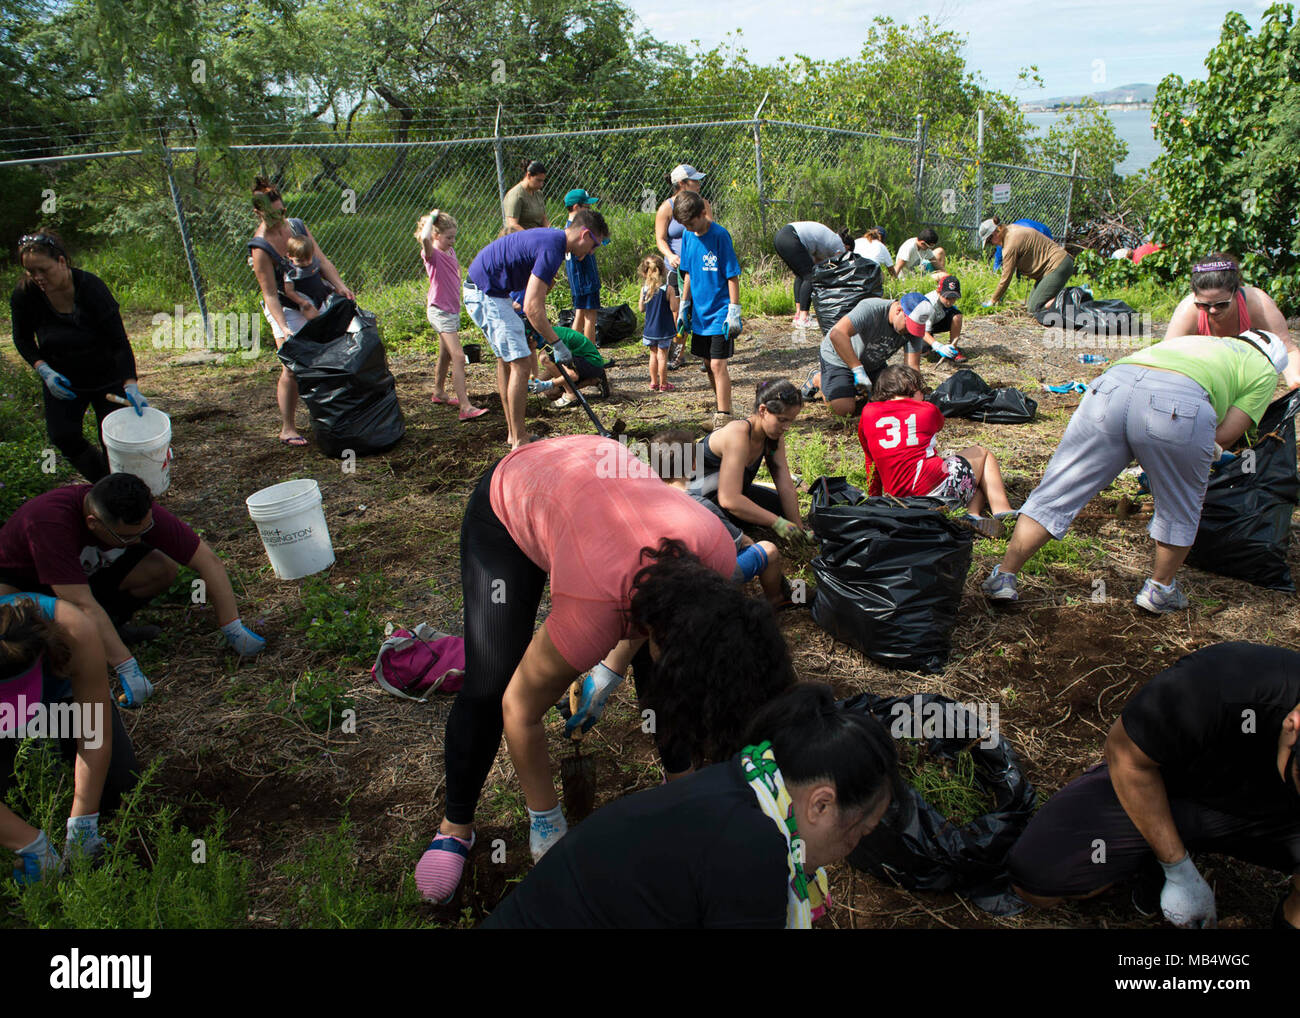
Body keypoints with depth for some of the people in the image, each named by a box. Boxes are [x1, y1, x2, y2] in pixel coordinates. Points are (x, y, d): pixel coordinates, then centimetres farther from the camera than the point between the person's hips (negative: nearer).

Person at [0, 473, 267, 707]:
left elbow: (207, 560, -23)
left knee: (162, 570, -24)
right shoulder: (50, 521, -41)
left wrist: (233, 629, -27)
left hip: (89, 570, 4)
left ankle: (109, 626, 0)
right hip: (22, 580, -3)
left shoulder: (141, 514, -27)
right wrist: (128, 670, -43)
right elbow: (82, 604, -43)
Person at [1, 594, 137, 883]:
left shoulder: (76, 633, -44)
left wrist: (82, 828, -28)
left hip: (64, 688, 0)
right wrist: (34, 849, -37)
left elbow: (95, 737, -32)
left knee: (118, 787, -13)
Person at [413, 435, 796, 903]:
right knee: (488, 688, -14)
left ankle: (678, 780, 19)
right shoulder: (591, 616, -42)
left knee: (664, 673, -6)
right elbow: (519, 709, -24)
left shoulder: (718, 552, -30)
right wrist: (546, 818, -12)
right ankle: (456, 824, 11)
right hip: (507, 503, -4)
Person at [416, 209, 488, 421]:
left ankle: (439, 393, 39)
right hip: (439, 311, -9)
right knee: (458, 357, -17)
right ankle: (466, 407, -22)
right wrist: (432, 217, -22)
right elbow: (425, 238, -37)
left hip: (453, 309, 9)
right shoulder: (432, 254, -14)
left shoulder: (450, 251, 10)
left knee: (446, 355, 21)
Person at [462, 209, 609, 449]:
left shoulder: (552, 239, 10)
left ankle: (513, 433, 25)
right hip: (486, 293, -11)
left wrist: (542, 333, 17)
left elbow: (536, 296, 19)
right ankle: (519, 440, -3)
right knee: (520, 362, -9)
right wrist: (556, 343, -20)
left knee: (506, 359, 16)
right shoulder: (551, 249, -22)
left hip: (480, 290, 11)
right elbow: (531, 307, -27)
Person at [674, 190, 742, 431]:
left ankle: (724, 417, -3)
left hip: (720, 314, -7)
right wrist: (684, 307, 16)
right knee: (708, 365, 13)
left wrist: (734, 311, -15)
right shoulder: (688, 236, 5)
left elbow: (733, 276, -13)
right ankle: (722, 409, 26)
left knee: (718, 364, -9)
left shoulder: (719, 235, -14)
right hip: (700, 313, 7)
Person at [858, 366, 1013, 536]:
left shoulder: (868, 412, 14)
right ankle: (1002, 512, 8)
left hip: (899, 498, 4)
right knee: (982, 453, 28)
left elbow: (871, 460, 22)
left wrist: (874, 497, 32)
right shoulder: (928, 410, 9)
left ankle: (973, 516, -2)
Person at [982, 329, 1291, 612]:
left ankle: (1004, 576, 10)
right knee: (1179, 507, 22)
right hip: (1181, 403, -3)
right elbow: (1224, 436, 16)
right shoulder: (1264, 370, 28)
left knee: (1057, 492, 9)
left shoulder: (1193, 341, 43)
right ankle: (1160, 589, 35)